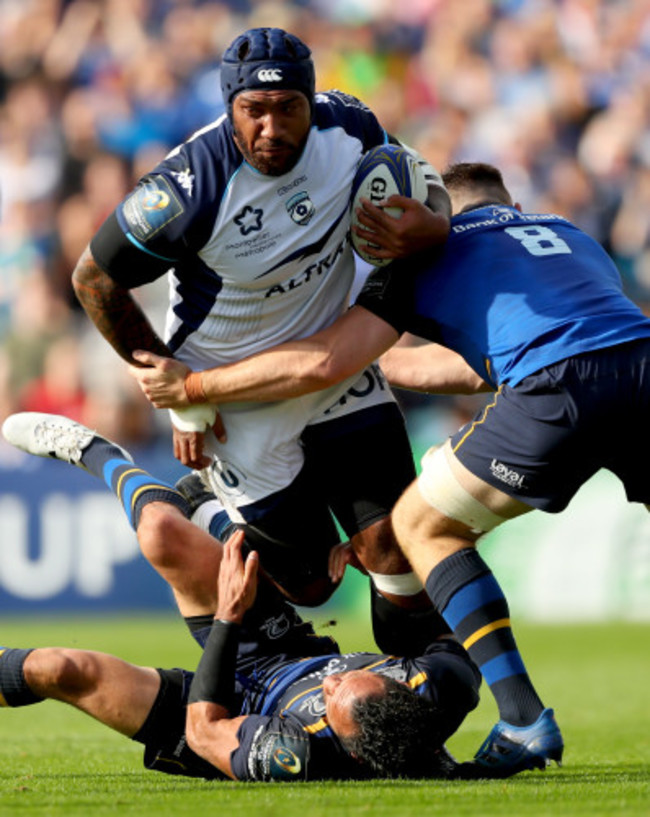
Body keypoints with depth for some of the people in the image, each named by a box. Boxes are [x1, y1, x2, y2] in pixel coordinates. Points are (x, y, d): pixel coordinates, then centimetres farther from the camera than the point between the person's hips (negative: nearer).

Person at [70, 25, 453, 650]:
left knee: (393, 544, -7)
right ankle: (219, 524, 36)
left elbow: (413, 175, 7)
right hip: (240, 398, -4)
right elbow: (95, 278, -15)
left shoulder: (346, 125, -15)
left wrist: (433, 224, -19)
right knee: (308, 584, 5)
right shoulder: (192, 188, -30)